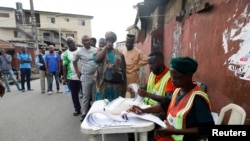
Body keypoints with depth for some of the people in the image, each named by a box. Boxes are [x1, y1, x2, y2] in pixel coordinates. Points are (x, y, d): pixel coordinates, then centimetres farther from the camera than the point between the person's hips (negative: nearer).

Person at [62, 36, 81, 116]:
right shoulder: (66, 54, 3)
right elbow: (64, 66, 4)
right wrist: (64, 78, 2)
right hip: (71, 77, 2)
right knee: (74, 94, 12)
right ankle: (77, 109, 28)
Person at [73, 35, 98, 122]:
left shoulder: (96, 50, 3)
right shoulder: (79, 52, -1)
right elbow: (74, 62, 12)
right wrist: (77, 72, 6)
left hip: (96, 76, 2)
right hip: (86, 77, -2)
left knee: (95, 96, 13)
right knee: (86, 96, 6)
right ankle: (84, 114, 22)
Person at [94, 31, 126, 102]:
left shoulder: (119, 53, 6)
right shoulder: (101, 50, 7)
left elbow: (123, 69, 7)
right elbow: (97, 59, -16)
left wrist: (124, 84, 6)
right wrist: (105, 47, -10)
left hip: (117, 83, 1)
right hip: (105, 83, -1)